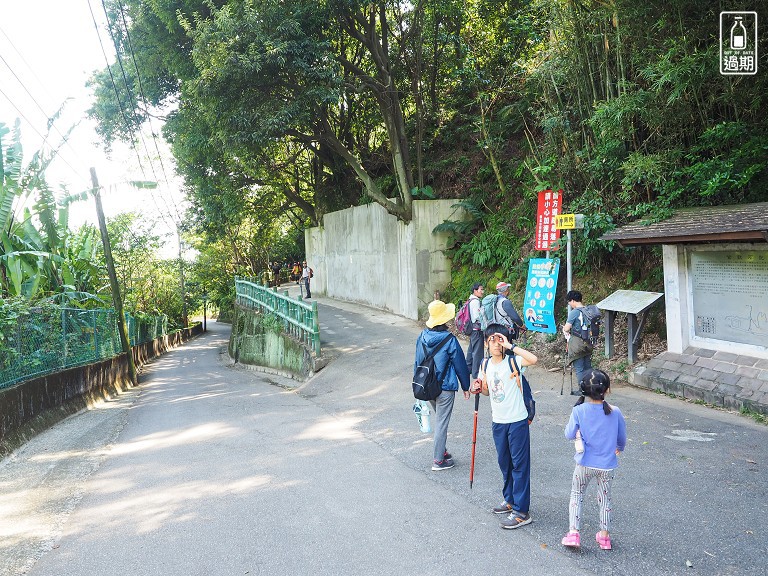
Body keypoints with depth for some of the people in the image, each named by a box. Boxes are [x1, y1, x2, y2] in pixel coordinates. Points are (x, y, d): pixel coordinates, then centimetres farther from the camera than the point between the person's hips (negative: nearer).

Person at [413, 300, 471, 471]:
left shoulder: (422, 336, -1)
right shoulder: (449, 340, -18)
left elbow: (418, 362, 9)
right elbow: (460, 365, -9)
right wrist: (465, 387, 3)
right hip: (445, 388, -6)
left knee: (440, 419, 23)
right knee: (442, 423, 3)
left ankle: (442, 451, 33)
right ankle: (438, 460, 11)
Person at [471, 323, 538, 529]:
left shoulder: (512, 361, -14)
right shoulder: (486, 365, 4)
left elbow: (533, 359, -34)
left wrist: (510, 346, -29)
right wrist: (479, 388, -5)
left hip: (517, 421, -6)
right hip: (498, 421, 6)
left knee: (519, 464, 0)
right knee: (504, 462, 19)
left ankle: (521, 511, 6)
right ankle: (510, 499, 36)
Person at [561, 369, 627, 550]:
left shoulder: (578, 411, -17)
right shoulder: (615, 412, -13)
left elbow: (569, 435, -7)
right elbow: (622, 437, 2)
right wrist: (619, 448, 24)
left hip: (585, 463, -1)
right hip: (607, 465, 1)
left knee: (576, 495, 17)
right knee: (605, 499, 19)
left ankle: (573, 532, 8)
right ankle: (605, 536, 28)